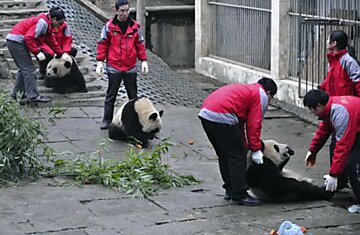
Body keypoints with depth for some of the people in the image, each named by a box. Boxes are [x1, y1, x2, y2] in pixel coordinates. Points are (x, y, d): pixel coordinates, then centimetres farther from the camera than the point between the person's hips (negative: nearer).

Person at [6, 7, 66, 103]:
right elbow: (29, 37, -25)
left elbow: (51, 41, 26)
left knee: (24, 68, 20)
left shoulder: (47, 24, 15)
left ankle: (17, 92, 26)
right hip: (16, 40, -11)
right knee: (29, 69, -11)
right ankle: (33, 96, -14)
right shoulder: (42, 22, -17)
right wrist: (38, 52, -24)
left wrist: (61, 53, 31)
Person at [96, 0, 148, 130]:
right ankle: (107, 120, 11)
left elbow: (140, 44, 10)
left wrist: (144, 60, 5)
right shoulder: (109, 26, -3)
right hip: (114, 67, -2)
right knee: (111, 96, 5)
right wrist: (100, 62, -6)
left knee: (133, 95, 9)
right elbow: (102, 44, 0)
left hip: (130, 68, 2)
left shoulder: (134, 26, 3)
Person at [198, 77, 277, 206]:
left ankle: (230, 190, 30)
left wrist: (244, 146, 31)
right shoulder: (261, 95, 7)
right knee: (237, 157, -1)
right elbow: (254, 124, -3)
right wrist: (256, 150, 2)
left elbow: (240, 122, 32)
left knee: (224, 155, 21)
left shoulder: (245, 89, 33)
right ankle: (239, 196, 2)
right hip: (222, 118, -9)